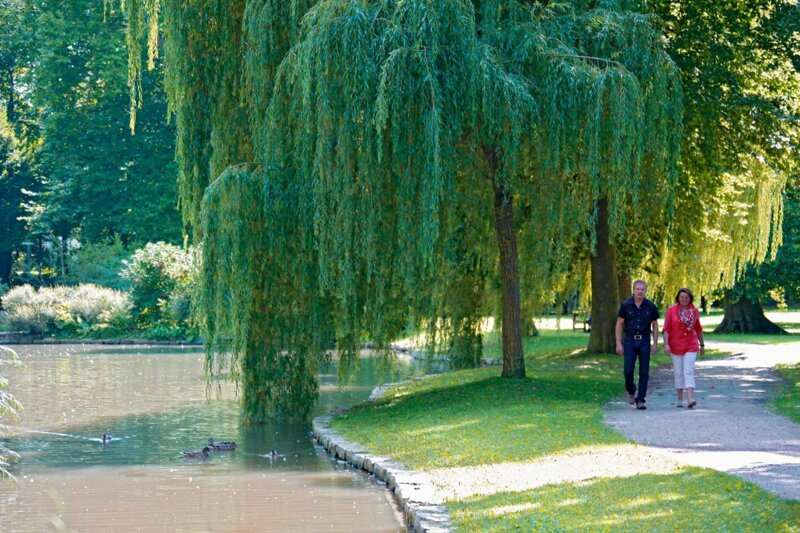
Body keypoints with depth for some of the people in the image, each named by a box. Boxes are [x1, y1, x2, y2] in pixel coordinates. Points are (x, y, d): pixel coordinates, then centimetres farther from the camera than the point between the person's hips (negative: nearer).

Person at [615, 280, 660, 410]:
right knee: (628, 371, -5)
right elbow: (619, 324, 1)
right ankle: (631, 391, 23)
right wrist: (619, 344, -5)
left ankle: (640, 400, 4)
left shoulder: (651, 306, 2)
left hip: (644, 342, 1)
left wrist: (655, 344, 2)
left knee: (644, 373, -1)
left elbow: (655, 325, 9)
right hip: (630, 341, -1)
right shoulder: (626, 305, -1)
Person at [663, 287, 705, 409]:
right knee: (678, 373, 7)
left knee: (689, 372, -10)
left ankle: (690, 399, -21)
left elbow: (698, 329, 15)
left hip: (691, 346, 0)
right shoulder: (671, 310, -3)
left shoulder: (694, 311, 4)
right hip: (676, 346, 0)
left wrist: (702, 344, 20)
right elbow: (666, 329, -5)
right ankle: (680, 399, 19)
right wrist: (666, 344, -14)